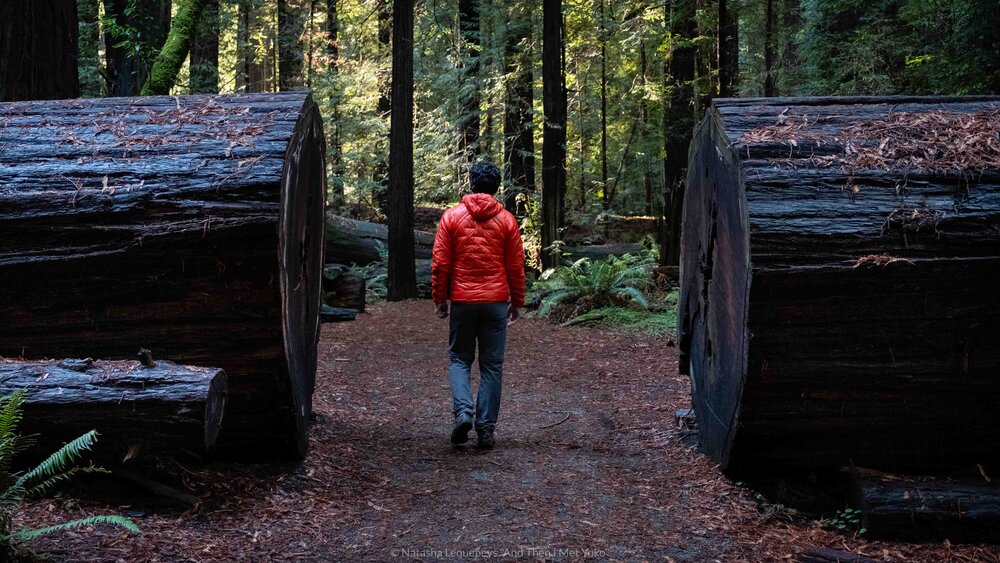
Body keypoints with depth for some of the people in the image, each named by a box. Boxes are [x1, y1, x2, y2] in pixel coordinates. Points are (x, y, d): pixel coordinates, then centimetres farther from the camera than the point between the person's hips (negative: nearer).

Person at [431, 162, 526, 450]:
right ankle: (486, 428, 5)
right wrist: (517, 303, 13)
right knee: (492, 365, 7)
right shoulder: (506, 220, 1)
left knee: (459, 359, 13)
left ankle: (463, 411, -8)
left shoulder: (451, 217, -2)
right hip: (496, 302, 1)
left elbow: (440, 264, -2)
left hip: (462, 301, 0)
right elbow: (516, 267, 3)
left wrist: (439, 299, 8)